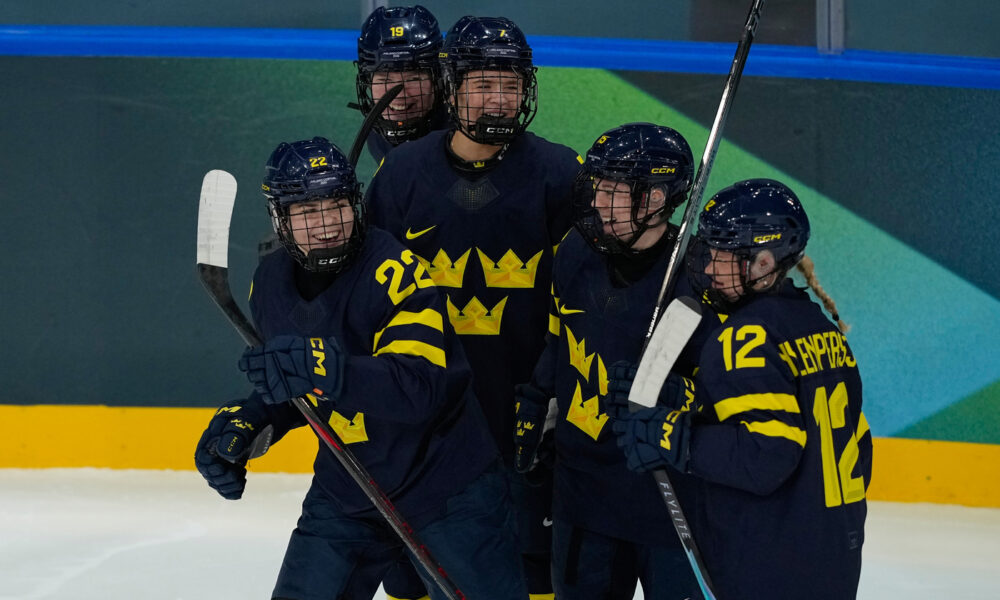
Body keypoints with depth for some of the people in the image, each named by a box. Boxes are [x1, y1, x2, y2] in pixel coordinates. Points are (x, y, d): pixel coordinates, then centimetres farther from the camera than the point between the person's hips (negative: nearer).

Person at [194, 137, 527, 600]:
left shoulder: (395, 271, -23)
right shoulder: (271, 284, -1)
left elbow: (420, 389, -34)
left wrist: (325, 369, -46)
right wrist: (246, 423, -4)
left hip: (446, 485, -6)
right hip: (345, 489, 6)